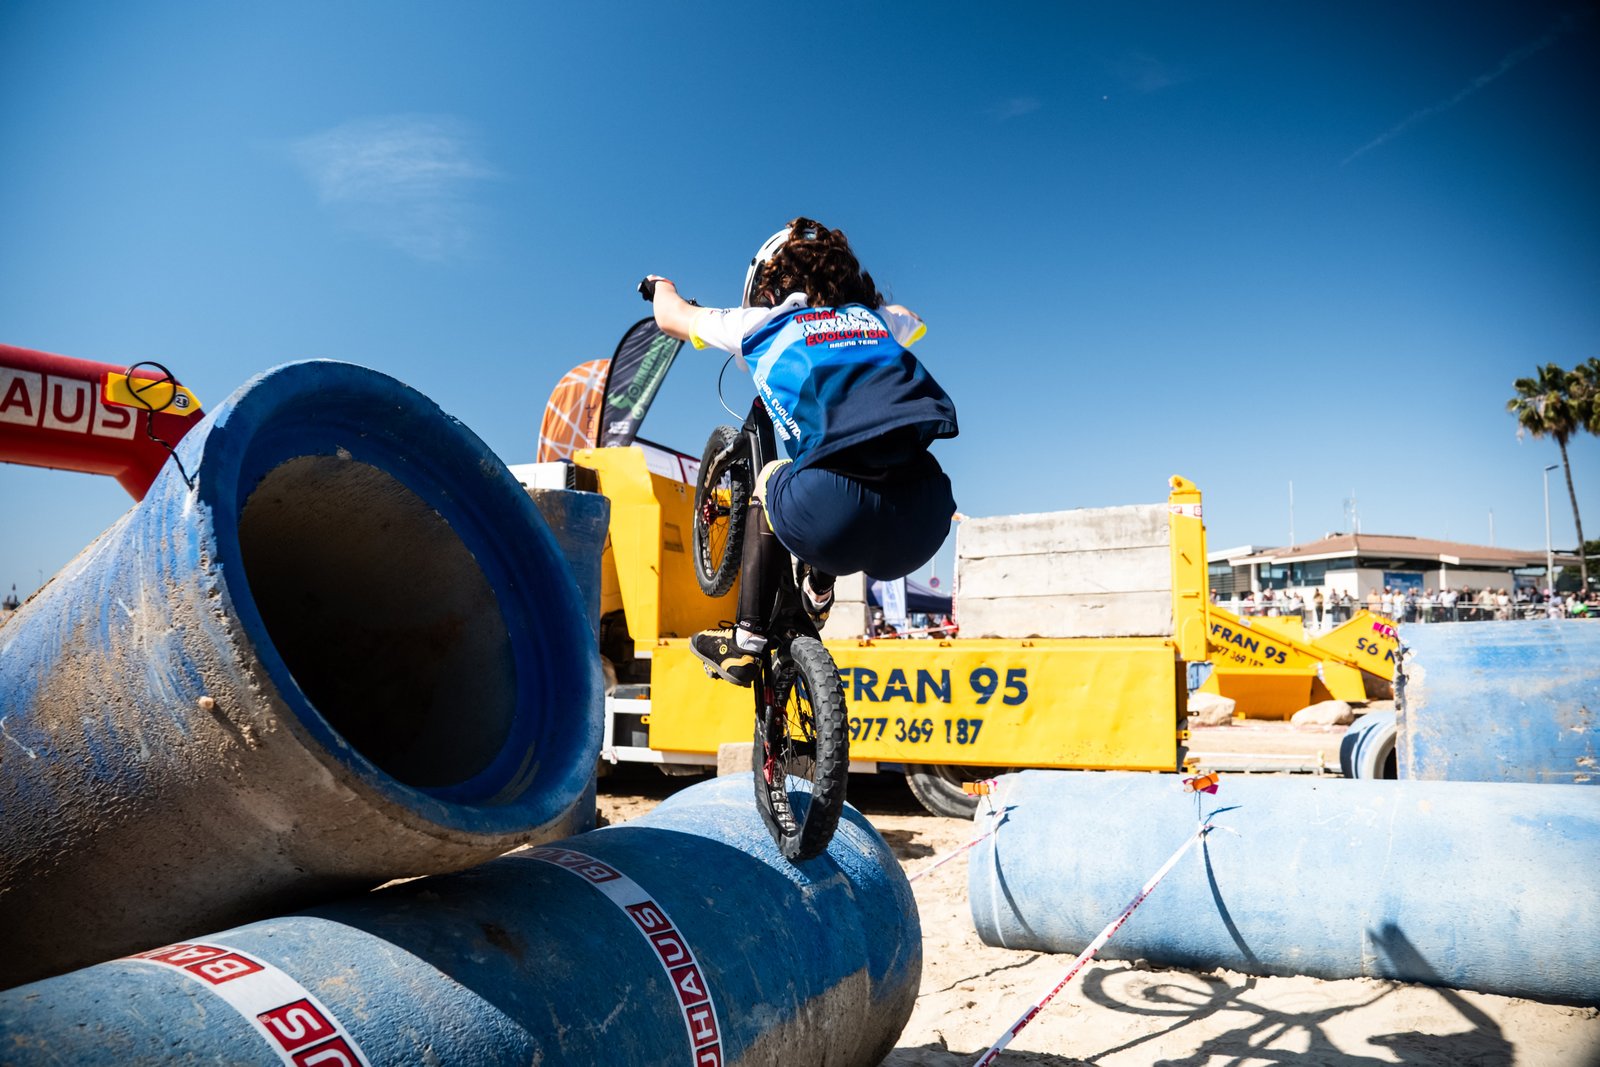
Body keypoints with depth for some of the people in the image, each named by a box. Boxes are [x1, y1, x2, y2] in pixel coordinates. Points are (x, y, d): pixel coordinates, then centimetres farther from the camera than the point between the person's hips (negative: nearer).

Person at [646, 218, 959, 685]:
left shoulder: (764, 323, 16)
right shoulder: (876, 319, 26)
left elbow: (671, 317, 34)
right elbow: (909, 319, 53)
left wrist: (663, 286, 56)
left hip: (835, 517, -4)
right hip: (925, 527, 4)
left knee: (770, 479, 29)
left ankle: (744, 644, 26)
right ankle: (817, 595, 41)